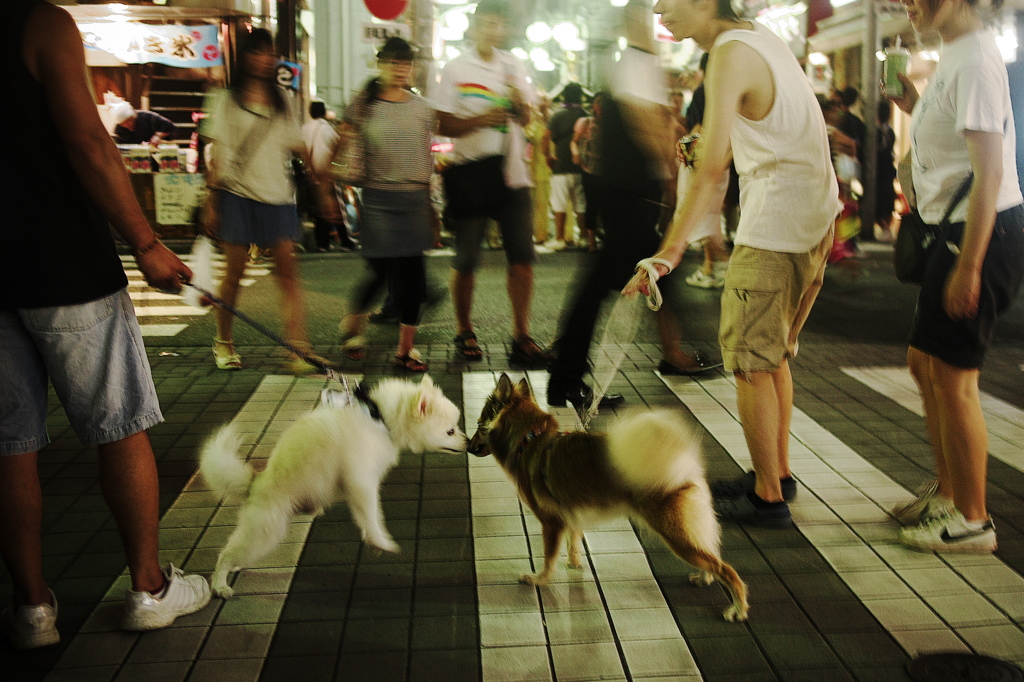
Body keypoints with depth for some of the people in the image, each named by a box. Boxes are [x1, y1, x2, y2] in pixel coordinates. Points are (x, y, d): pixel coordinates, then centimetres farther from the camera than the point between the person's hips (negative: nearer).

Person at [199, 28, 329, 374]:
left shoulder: (282, 100, 14)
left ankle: (298, 349, -10)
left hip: (278, 196, 2)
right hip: (238, 194, -2)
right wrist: (211, 203, -2)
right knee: (234, 272, 3)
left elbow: (297, 146, 16)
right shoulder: (225, 100, 5)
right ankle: (223, 343, 20)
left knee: (288, 271, -7)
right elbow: (218, 155, 2)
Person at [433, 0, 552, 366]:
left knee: (522, 256, -2)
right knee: (465, 260, 4)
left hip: (511, 171, 4)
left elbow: (526, 119, 15)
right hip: (469, 172, -3)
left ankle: (521, 338, 5)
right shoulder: (456, 68, -1)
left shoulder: (514, 66, 12)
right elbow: (444, 125, -6)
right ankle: (464, 333, 22)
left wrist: (519, 102, -7)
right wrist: (482, 119, -21)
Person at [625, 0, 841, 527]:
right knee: (772, 354, 18)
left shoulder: (731, 54, -15)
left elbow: (711, 168, -25)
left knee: (750, 361, -3)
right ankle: (778, 474, 28)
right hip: (813, 215, 10)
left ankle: (767, 498, 5)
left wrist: (669, 252, -28)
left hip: (774, 223, -10)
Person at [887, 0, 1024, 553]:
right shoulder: (955, 56, 14)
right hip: (956, 231, 10)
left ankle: (972, 521, 9)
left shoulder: (975, 61, -17)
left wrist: (968, 266, -25)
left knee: (952, 377, -4)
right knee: (924, 362, 17)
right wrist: (915, 107, 10)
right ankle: (948, 491, 31)